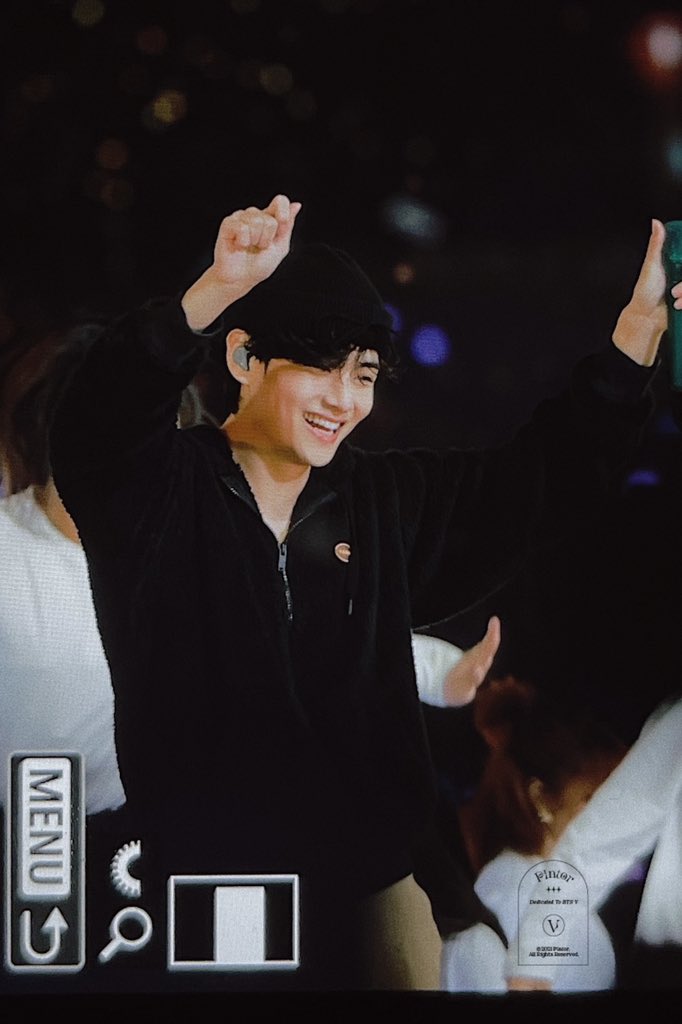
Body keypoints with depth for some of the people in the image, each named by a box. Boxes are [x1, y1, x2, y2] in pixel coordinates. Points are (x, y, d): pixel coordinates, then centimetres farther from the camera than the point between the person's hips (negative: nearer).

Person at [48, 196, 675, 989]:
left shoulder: (390, 503, 7)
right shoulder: (155, 492, -7)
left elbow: (549, 476, 11)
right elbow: (99, 415, -28)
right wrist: (215, 292, -46)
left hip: (372, 885, 4)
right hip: (204, 886, -4)